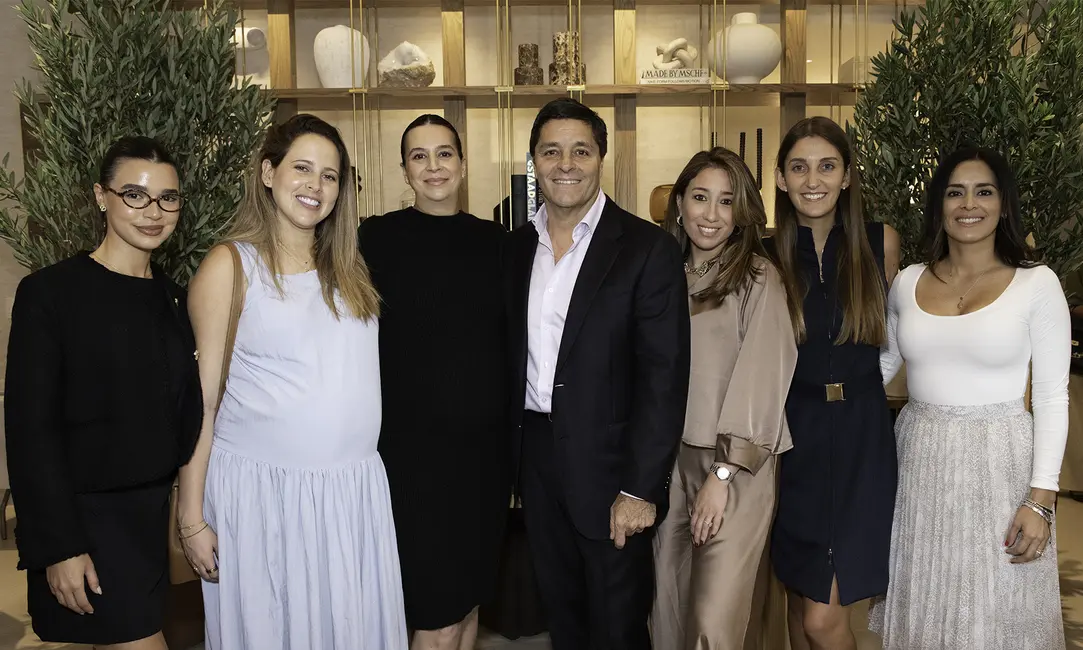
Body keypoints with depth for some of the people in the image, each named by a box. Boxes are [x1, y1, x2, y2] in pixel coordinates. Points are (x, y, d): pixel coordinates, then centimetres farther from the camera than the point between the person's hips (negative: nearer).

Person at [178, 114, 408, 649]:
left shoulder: (347, 265, 10)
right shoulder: (229, 266, -3)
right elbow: (201, 401, -4)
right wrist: (192, 519, -4)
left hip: (355, 490, 4)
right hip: (260, 490, -4)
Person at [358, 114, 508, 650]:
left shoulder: (493, 239, 7)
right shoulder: (378, 238, -4)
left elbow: (510, 337, 11)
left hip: (485, 445, 4)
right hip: (413, 447, -4)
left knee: (470, 596, 17)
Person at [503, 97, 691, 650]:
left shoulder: (649, 250, -11)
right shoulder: (516, 248, 6)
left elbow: (664, 381, -14)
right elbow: (512, 357, 11)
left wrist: (640, 489, -17)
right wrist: (513, 455, 6)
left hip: (608, 466, -4)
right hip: (536, 459, 5)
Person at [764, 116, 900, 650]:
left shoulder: (881, 243, 0)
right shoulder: (768, 257, -1)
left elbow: (890, 334, 14)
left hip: (860, 439, -1)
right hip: (793, 437, 1)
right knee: (799, 601, 14)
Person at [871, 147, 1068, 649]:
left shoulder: (1036, 283, -6)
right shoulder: (908, 282, 4)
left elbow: (1052, 396, -5)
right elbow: (883, 361, 18)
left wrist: (1041, 499, -11)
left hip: (999, 462, -3)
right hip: (919, 461, 3)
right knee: (923, 606, 14)